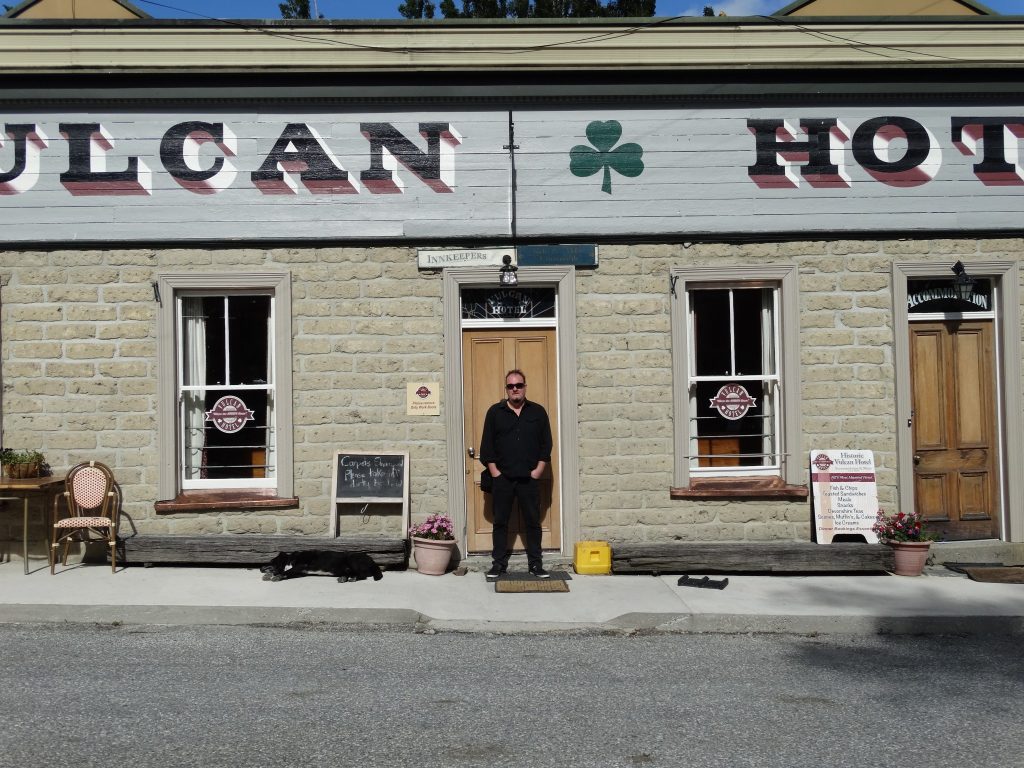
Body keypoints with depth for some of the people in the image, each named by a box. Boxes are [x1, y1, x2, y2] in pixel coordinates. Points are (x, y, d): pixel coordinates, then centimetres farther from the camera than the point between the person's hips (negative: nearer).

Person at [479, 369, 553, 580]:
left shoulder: (538, 411, 7)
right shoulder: (495, 412, 5)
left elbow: (546, 444, 6)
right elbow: (487, 445, 3)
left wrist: (538, 470, -2)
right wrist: (494, 472, -4)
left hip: (529, 478, 0)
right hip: (502, 478, 0)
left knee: (533, 521, 4)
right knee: (500, 521, 4)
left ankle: (536, 563, 12)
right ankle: (499, 563, 12)